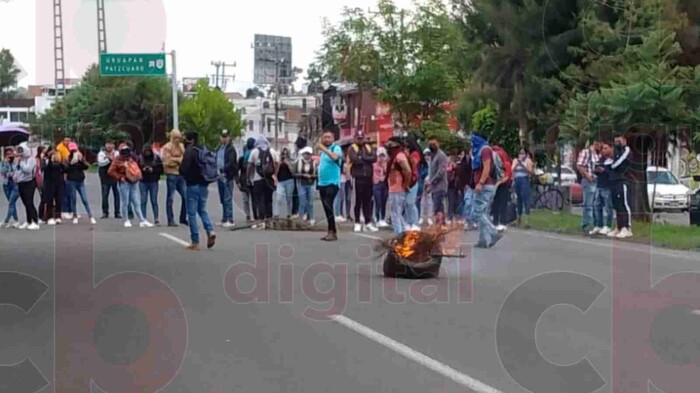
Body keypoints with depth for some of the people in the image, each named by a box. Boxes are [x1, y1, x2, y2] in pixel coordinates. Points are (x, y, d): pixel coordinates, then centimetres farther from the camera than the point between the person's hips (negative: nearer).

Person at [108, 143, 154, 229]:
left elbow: (137, 169, 30)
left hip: (134, 183, 5)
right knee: (125, 203, 1)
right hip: (125, 183, -5)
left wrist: (139, 176, 14)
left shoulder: (132, 159, 18)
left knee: (137, 203, 3)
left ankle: (142, 221, 0)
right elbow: (111, 171, -7)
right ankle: (126, 221, 12)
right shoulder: (118, 160, -1)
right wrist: (120, 177, -10)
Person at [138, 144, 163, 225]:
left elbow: (161, 169, 1)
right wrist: (142, 170, -15)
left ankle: (156, 219, 3)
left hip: (153, 182, 0)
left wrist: (153, 170, -13)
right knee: (143, 200, 0)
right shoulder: (140, 158, 2)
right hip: (143, 182, 1)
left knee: (154, 200, 0)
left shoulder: (156, 158, 1)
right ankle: (144, 219, 4)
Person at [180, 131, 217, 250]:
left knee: (192, 213, 2)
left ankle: (195, 242, 2)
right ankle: (210, 231, -3)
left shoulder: (190, 151, -15)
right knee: (202, 210, 21)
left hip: (193, 185, -7)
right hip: (204, 185, 7)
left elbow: (183, 169, -20)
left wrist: (185, 175, 0)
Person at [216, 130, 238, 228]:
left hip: (227, 176, -8)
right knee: (223, 199, 12)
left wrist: (222, 170, -26)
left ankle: (230, 220, -9)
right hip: (220, 176, 8)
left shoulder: (231, 149, -7)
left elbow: (231, 163, -16)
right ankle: (225, 219, 20)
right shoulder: (218, 148, 16)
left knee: (228, 199, -10)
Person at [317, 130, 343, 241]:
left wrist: (323, 149, -23)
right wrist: (319, 163, 12)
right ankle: (332, 232, 13)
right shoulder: (323, 151, 19)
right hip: (322, 183, 8)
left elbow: (335, 157, -27)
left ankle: (332, 232, -17)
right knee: (326, 207, 8)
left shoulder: (336, 148, -4)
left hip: (332, 182, -8)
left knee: (328, 206, -18)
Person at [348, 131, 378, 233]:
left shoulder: (369, 148, 14)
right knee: (358, 200, -1)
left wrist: (362, 158, -11)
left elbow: (374, 158, -3)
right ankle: (357, 223, 5)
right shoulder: (352, 148, 2)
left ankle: (368, 223, 10)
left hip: (368, 177, 4)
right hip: (358, 178, -4)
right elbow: (355, 159, -16)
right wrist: (367, 160, -6)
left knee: (368, 200, 6)